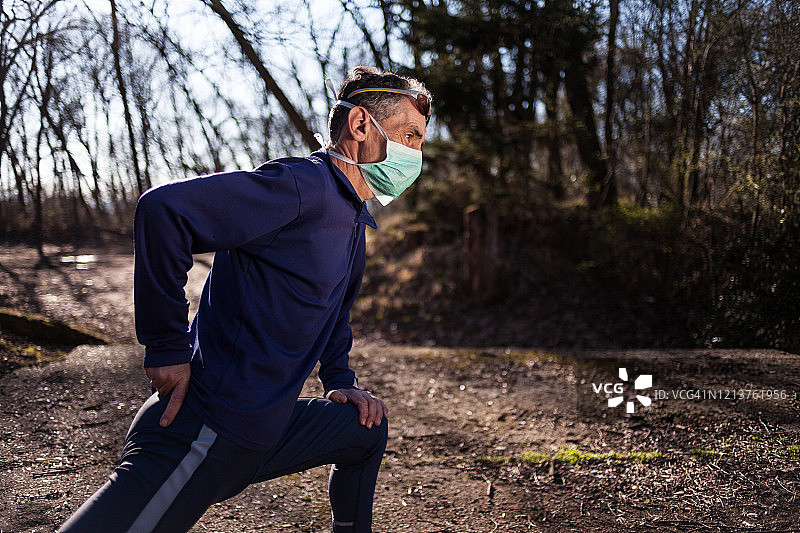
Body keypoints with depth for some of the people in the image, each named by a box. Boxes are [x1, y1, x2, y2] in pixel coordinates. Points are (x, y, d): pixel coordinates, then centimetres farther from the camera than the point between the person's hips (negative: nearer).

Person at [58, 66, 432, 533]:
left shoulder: (355, 222, 14)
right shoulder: (303, 185, -18)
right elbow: (164, 208, -29)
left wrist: (342, 383, 20)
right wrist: (167, 348, -23)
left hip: (264, 428, 10)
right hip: (205, 431, -10)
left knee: (367, 428, 24)